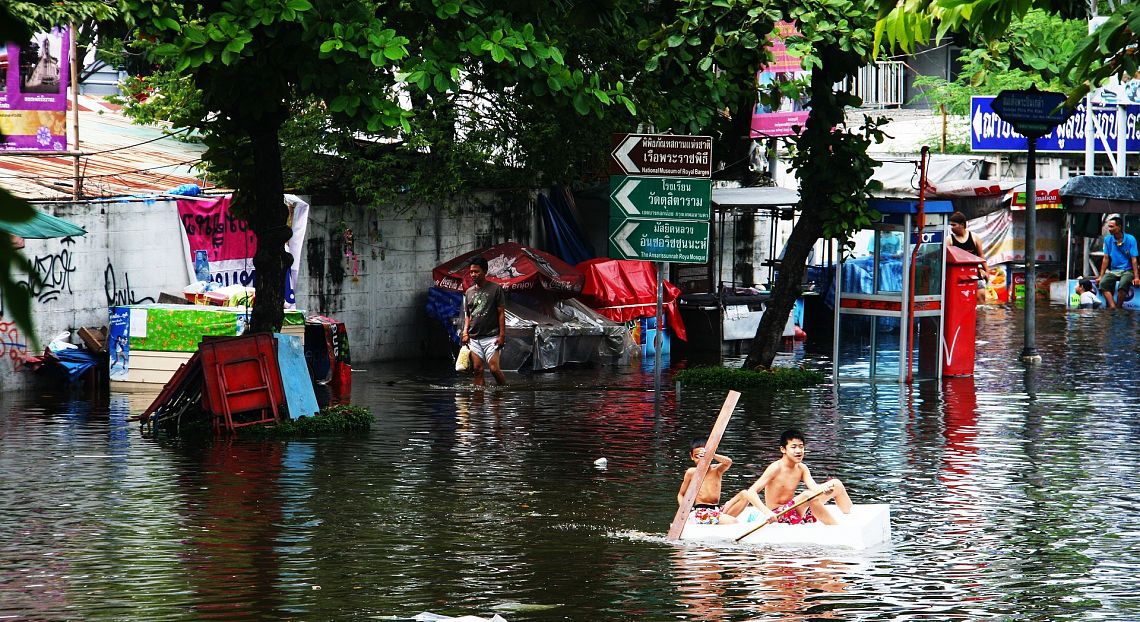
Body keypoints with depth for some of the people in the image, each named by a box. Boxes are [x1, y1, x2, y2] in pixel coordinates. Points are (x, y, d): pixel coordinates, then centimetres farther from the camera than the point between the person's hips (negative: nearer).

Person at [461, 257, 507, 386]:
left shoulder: (495, 289, -1)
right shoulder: (469, 292, 14)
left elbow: (501, 313, -3)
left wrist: (502, 334, -9)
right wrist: (465, 333, 3)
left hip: (491, 336, -5)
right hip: (474, 339, 5)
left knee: (494, 369, -13)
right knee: (477, 370, -1)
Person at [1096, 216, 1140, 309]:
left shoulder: (1130, 239, -6)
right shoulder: (1108, 239, 4)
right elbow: (1106, 259, 6)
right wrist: (1101, 276, 1)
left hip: (1127, 271, -3)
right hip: (1113, 271, 3)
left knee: (1123, 283, -36)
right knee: (1103, 283, -27)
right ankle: (1112, 307, -39)